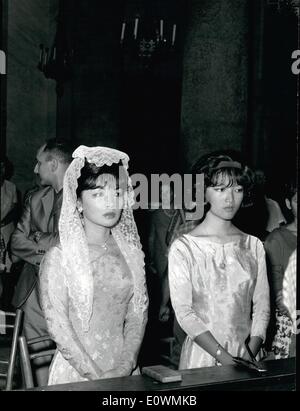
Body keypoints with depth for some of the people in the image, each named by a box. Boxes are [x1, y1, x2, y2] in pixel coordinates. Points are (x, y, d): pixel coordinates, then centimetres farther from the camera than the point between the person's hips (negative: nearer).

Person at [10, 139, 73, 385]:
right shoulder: (36, 199, 16)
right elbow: (17, 242, 11)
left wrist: (41, 238, -6)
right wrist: (45, 254, -7)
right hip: (36, 289, 6)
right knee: (38, 356, 7)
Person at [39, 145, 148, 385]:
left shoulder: (131, 253, 1)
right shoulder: (58, 257, -9)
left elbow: (138, 316, 1)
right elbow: (58, 325, -12)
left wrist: (126, 365, -10)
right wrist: (95, 375, -15)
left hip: (124, 372, 3)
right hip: (76, 373, -3)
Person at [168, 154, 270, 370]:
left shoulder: (254, 246, 4)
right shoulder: (184, 248, -6)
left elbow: (262, 307, 2)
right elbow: (183, 311, -11)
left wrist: (250, 354, -12)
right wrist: (224, 358, -17)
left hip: (247, 354, 3)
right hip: (202, 356, -3)